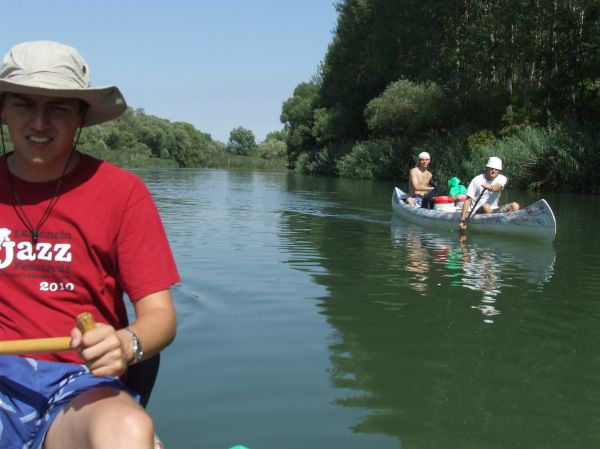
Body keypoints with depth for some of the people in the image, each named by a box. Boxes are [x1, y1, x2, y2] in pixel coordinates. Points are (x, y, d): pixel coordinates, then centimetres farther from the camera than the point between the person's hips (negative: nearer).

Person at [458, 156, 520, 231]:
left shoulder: (502, 178, 4)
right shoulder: (477, 180, -5)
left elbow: (498, 187, -22)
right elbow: (468, 200, -11)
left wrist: (490, 187, -48)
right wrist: (462, 219, -23)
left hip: (494, 210, 4)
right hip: (479, 212, -4)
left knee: (515, 206, -17)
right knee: (486, 206, -36)